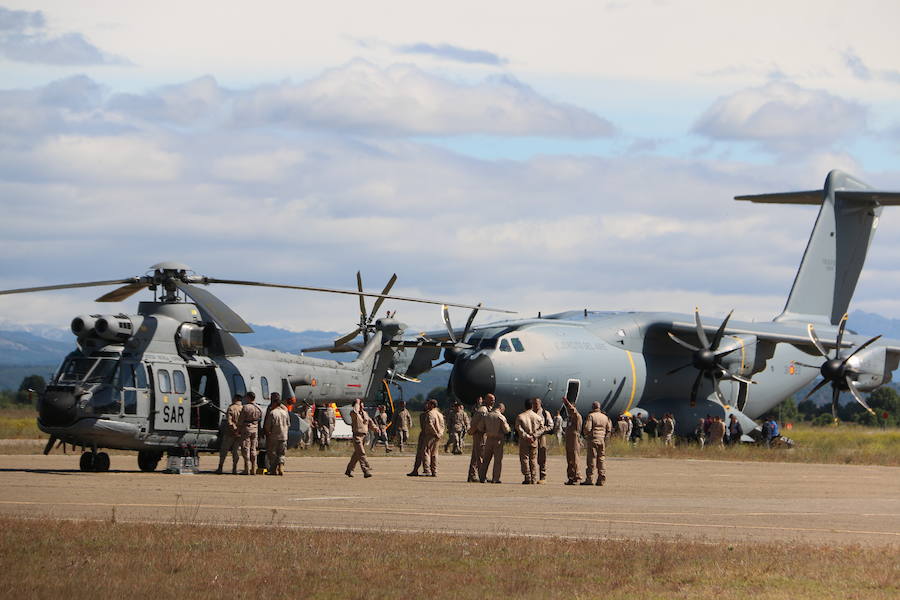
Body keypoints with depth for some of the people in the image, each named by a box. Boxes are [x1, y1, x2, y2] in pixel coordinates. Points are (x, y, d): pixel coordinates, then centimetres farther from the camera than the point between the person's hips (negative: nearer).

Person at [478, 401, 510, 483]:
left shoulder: (487, 416, 2)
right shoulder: (501, 417, -11)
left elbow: (480, 427, 3)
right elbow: (506, 430, -12)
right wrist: (507, 425, 9)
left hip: (489, 439, 4)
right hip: (498, 440, -4)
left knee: (486, 459, 13)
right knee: (498, 460, 3)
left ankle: (482, 477, 13)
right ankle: (495, 479, 1)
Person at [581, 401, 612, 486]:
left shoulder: (591, 416, -7)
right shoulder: (605, 417, 11)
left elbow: (587, 428, -14)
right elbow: (609, 429, 12)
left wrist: (586, 435, 4)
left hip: (593, 439, -5)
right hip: (602, 440, 5)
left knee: (592, 459, -4)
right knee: (602, 459, 6)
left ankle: (589, 479, -4)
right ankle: (602, 480, 5)